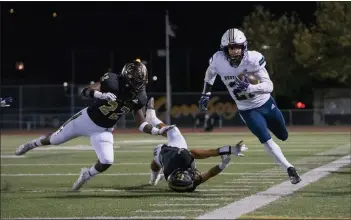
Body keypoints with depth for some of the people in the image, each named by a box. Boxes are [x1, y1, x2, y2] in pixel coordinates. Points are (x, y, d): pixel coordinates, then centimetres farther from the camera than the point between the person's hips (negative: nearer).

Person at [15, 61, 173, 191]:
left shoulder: (139, 97, -14)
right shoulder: (112, 81, -25)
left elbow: (141, 123, -7)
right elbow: (85, 91, -29)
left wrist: (157, 131, -23)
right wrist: (102, 95, -48)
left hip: (103, 130, 2)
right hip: (87, 119, -2)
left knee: (106, 162, -14)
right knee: (56, 140, 13)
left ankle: (86, 175, 20)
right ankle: (33, 144, 47)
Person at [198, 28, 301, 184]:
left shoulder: (252, 59, -29)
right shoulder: (218, 61, -21)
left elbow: (269, 86, -31)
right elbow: (210, 73, 5)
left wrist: (249, 87, -46)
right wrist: (205, 94, 5)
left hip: (266, 103, 0)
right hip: (248, 111, 0)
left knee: (283, 136, 18)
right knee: (266, 141, -15)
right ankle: (289, 169, -4)